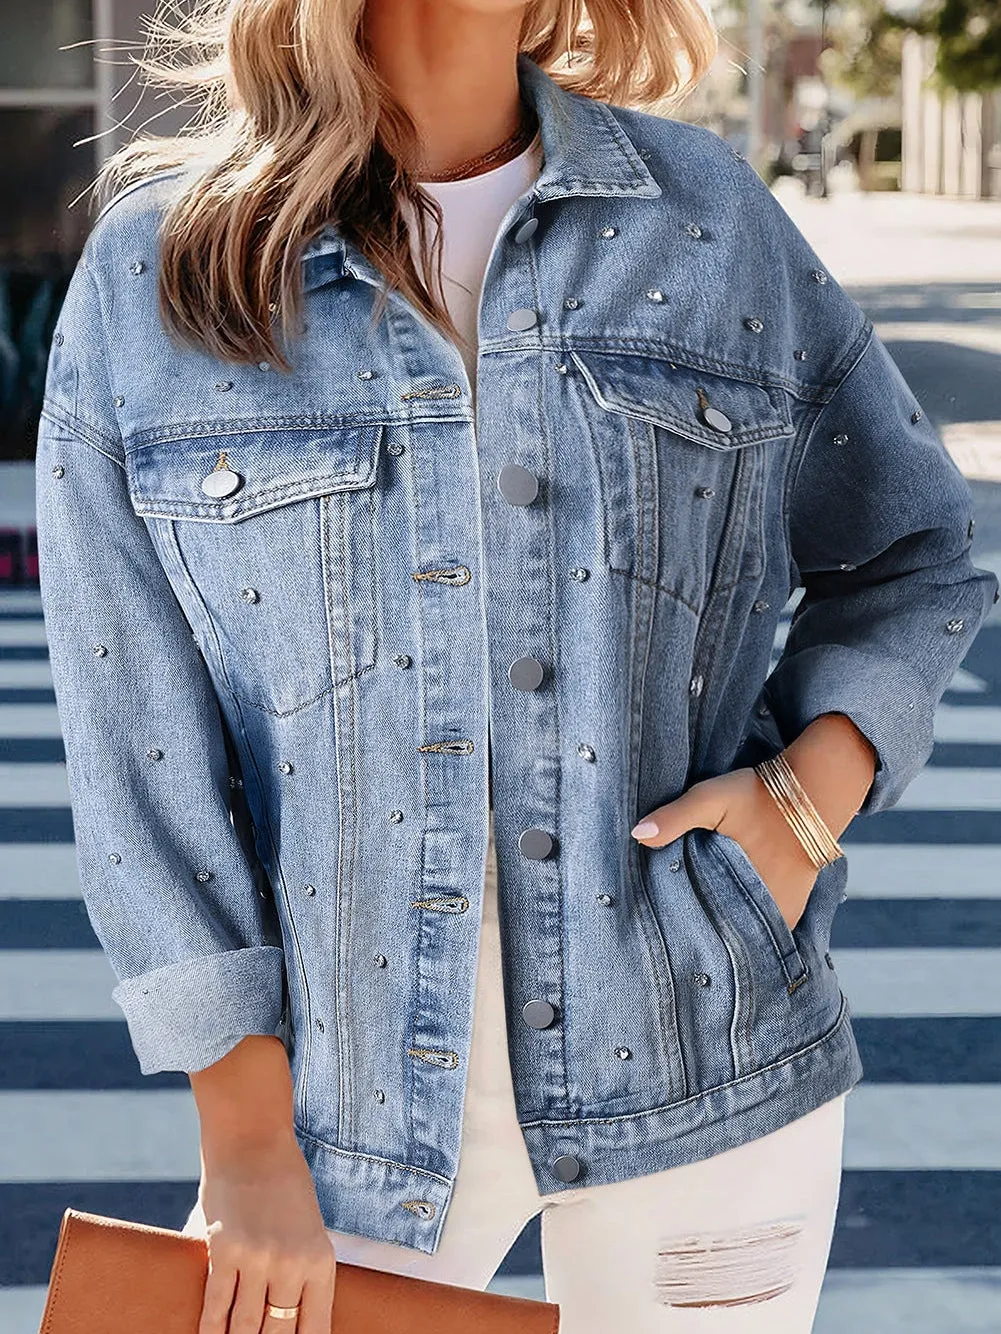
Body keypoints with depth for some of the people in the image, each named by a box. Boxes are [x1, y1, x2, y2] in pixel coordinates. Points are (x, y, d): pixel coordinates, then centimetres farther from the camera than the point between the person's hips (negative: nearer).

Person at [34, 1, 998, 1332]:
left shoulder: (707, 213, 3)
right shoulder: (155, 274, -3)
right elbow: (140, 741, -3)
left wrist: (813, 785, -5)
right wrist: (247, 1138, -5)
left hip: (702, 1060, 2)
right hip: (360, 1083, -1)